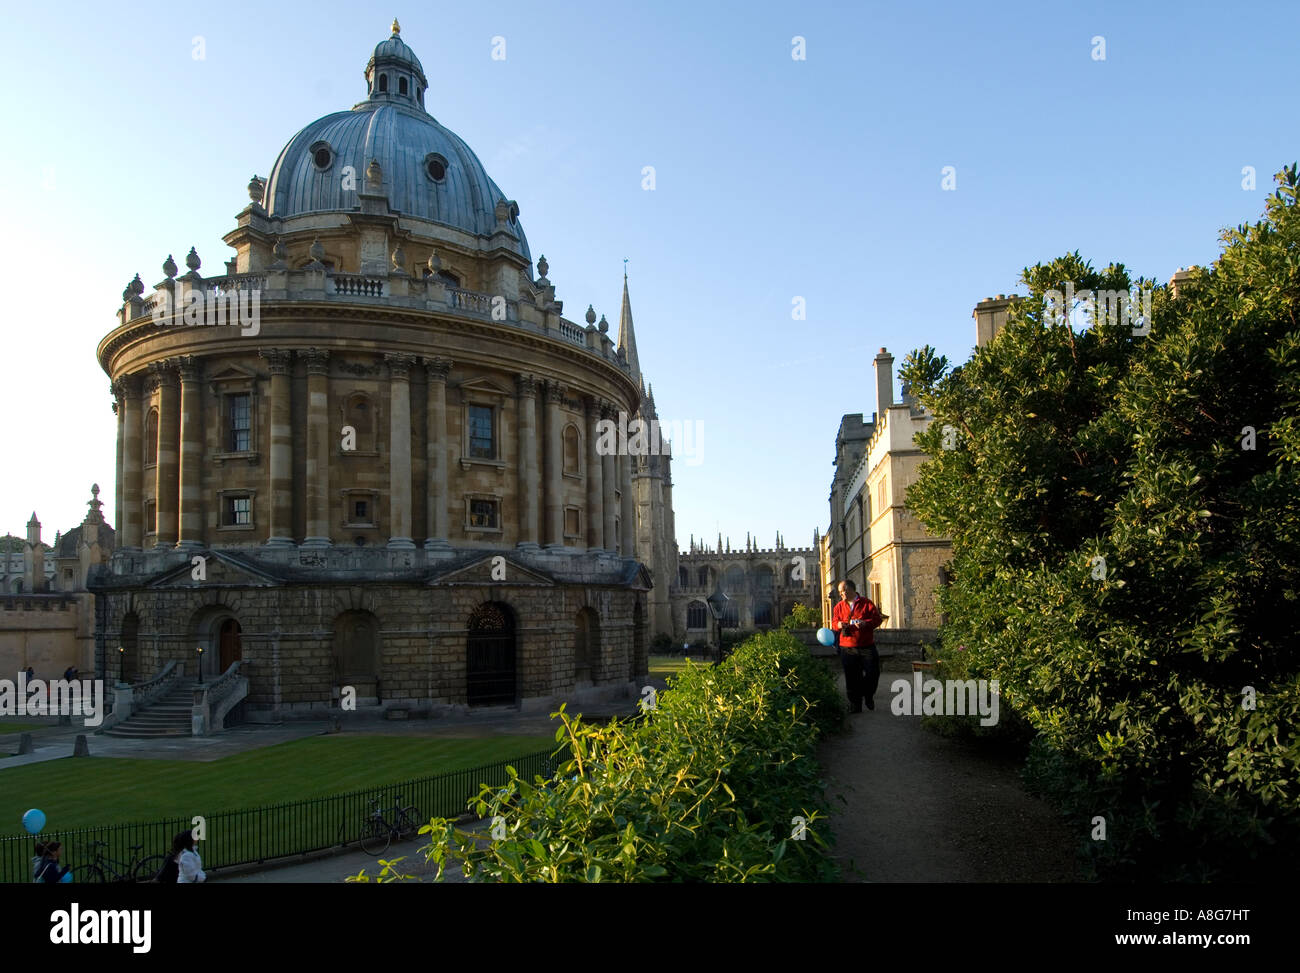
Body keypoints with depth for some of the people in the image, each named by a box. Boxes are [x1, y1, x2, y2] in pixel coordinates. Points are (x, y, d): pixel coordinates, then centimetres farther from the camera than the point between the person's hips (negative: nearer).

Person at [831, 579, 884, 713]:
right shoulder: (839, 607, 10)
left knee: (872, 673, -3)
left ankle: (868, 696, 25)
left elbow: (878, 619, -2)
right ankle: (855, 705, 11)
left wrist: (865, 623, -20)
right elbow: (834, 622, 13)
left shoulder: (866, 603, 2)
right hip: (848, 648, 2)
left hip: (867, 646, -2)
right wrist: (838, 625, -11)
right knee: (852, 678, 2)